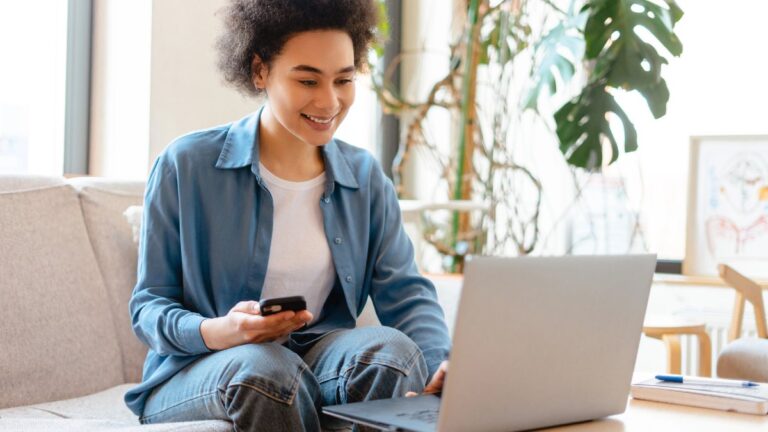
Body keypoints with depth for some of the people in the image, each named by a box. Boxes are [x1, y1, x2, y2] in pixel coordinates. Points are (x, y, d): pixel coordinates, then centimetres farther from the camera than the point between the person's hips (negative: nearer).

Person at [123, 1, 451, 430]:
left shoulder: (367, 177, 7)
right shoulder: (185, 166, -5)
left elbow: (406, 295, -1)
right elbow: (149, 305, -4)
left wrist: (443, 363, -24)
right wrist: (215, 332, -28)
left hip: (317, 361, 3)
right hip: (197, 373, -3)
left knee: (391, 348, -29)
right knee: (263, 369, -38)